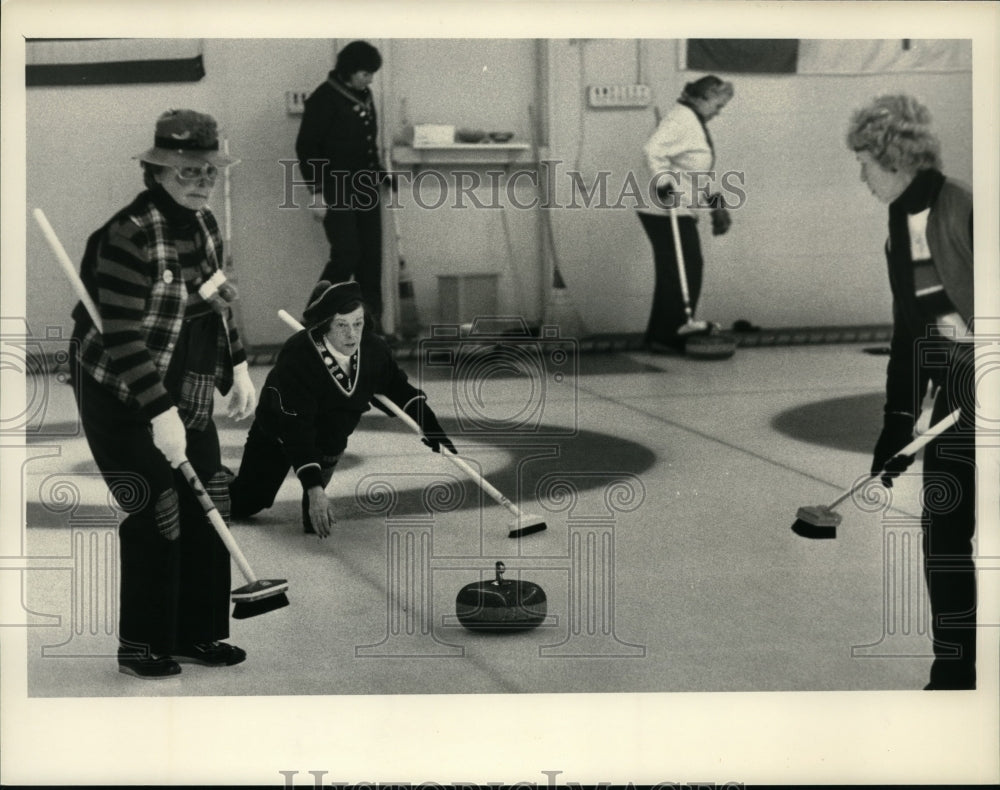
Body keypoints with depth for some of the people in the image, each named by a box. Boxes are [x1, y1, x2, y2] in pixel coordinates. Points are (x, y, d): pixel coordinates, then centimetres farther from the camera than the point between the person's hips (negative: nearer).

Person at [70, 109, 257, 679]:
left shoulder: (206, 226, 5)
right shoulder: (129, 235, -23)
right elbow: (123, 338, -26)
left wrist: (238, 368, 12)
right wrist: (161, 415, -27)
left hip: (190, 397, 8)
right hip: (125, 403, -8)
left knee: (208, 513, 9)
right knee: (156, 520, -6)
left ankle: (198, 634, 23)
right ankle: (143, 647, 10)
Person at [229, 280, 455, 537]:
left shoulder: (374, 350, -24)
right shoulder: (297, 358, -40)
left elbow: (401, 392, -6)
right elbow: (297, 430, -42)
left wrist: (435, 433, -13)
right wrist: (314, 488, -48)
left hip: (330, 435, 5)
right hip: (277, 435, -4)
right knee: (242, 505, 3)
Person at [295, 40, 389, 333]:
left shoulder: (364, 96, 10)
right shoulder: (324, 99, -12)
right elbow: (306, 147, -13)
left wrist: (377, 172, 13)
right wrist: (317, 191, -15)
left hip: (366, 189, 7)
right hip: (336, 192, -7)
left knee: (371, 257, 5)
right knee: (347, 254, -12)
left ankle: (372, 322, 11)